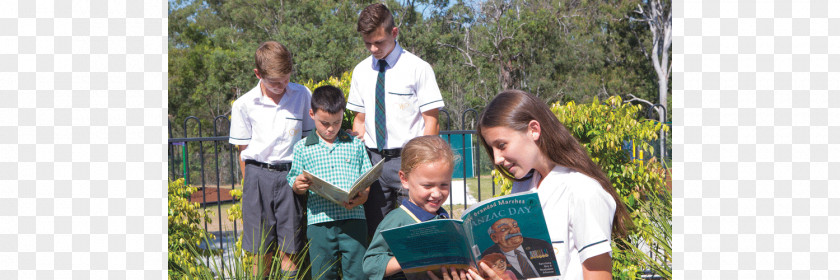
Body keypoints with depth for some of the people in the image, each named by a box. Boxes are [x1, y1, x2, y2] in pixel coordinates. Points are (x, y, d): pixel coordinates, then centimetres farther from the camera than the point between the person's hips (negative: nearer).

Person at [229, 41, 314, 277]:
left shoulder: (302, 95, 2)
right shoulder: (244, 105, 0)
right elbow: (243, 149, 6)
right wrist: (250, 185, 3)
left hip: (291, 176, 0)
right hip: (258, 176, 0)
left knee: (289, 249, 0)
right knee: (261, 251, 5)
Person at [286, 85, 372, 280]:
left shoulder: (356, 145, 13)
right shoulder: (302, 148, 10)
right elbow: (295, 186, 12)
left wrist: (362, 196, -10)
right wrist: (298, 186, -12)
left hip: (353, 219, 0)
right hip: (319, 221, 0)